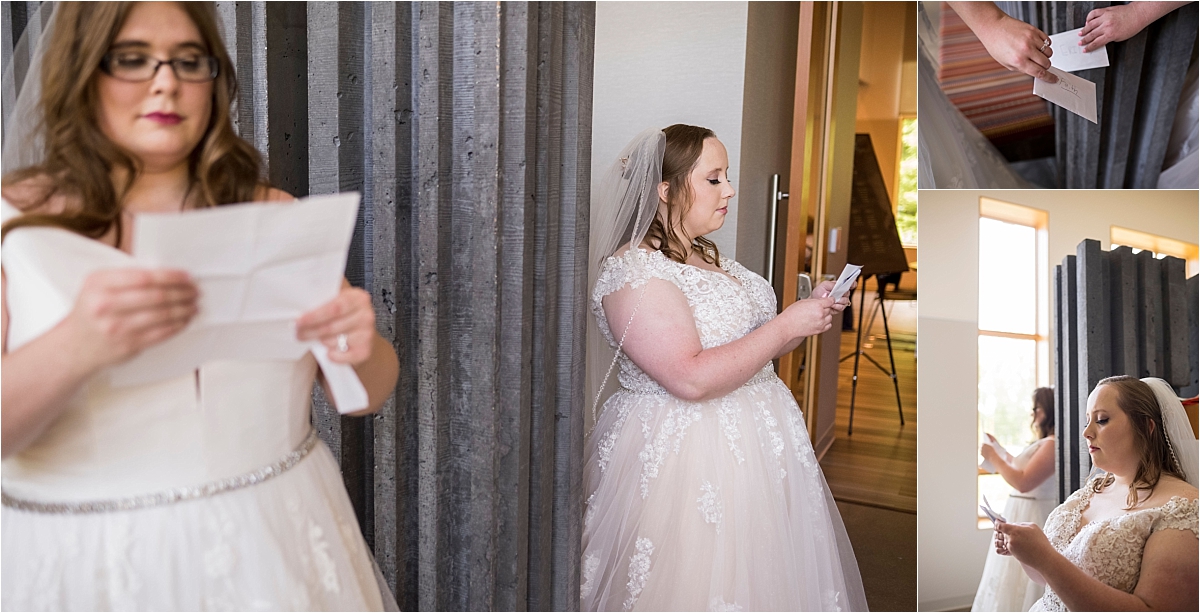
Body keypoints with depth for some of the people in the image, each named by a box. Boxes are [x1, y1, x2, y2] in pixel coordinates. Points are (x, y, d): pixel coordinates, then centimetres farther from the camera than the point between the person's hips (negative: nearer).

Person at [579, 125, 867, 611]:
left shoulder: (709, 260, 12)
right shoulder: (632, 270, -17)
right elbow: (691, 378, -26)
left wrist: (811, 312, 5)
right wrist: (786, 325, -19)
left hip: (754, 443, 9)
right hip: (685, 458, -9)